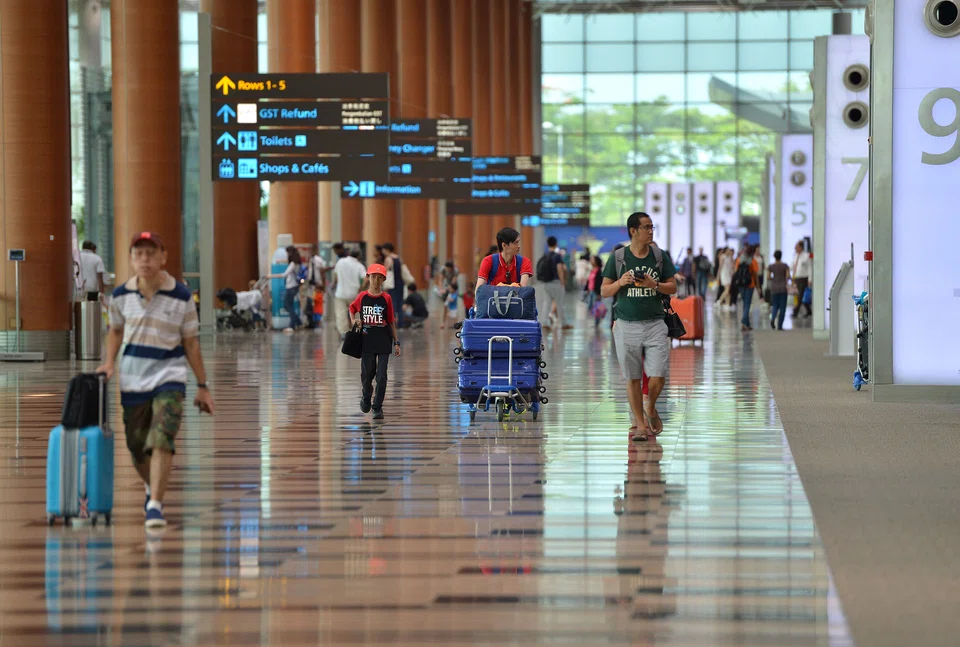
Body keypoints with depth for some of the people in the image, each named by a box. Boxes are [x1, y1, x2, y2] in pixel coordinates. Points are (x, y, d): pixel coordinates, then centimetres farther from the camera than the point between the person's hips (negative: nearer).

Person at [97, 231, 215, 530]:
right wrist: (110, 362, 2)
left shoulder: (180, 296, -8)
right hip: (133, 379, 3)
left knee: (161, 441, -21)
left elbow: (191, 342, 0)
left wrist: (202, 386, 3)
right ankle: (151, 488, 40)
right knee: (137, 448, 10)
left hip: (169, 375, -3)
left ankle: (155, 505, -20)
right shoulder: (121, 296, -1)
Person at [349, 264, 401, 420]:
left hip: (383, 342, -1)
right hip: (367, 341, 1)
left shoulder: (386, 298, -1)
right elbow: (352, 308, 21)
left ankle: (378, 407, 6)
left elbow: (391, 322, 3)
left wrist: (396, 342, 1)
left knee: (381, 376, -3)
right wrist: (354, 321, 1)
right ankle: (366, 399, 35)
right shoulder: (362, 296, 2)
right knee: (366, 374, 9)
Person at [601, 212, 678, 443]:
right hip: (627, 326, -1)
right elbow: (604, 291, 5)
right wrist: (620, 283, -15)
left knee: (658, 376, -7)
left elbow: (673, 287, 9)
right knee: (633, 378, 3)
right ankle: (640, 423, 14)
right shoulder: (618, 257, 2)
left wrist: (655, 285, -10)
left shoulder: (660, 257, 5)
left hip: (655, 323, 1)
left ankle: (651, 409, 23)